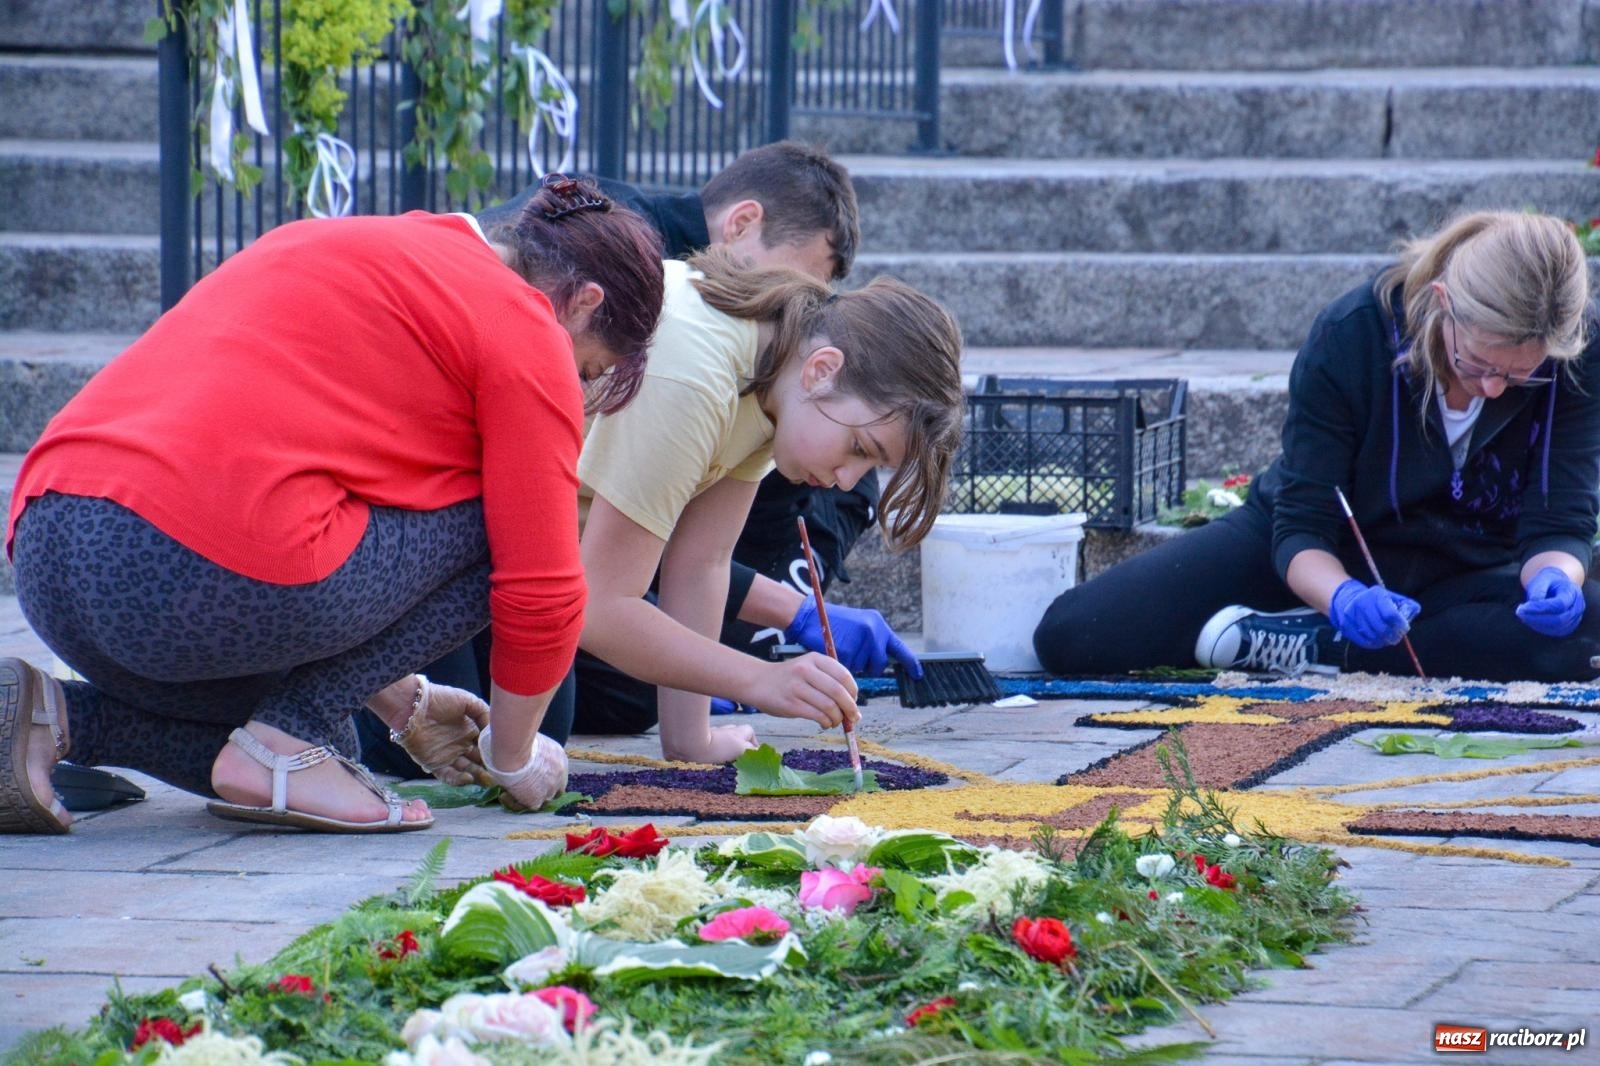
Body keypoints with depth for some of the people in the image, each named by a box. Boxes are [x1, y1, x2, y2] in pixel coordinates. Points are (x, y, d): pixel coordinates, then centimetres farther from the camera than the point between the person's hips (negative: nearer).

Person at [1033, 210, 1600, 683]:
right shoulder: (1347, 335, -26)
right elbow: (1301, 525, -25)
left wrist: (1554, 576, -45)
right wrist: (1343, 597, -47)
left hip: (1460, 570, 1)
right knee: (1070, 634, -17)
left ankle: (1298, 645, -28)